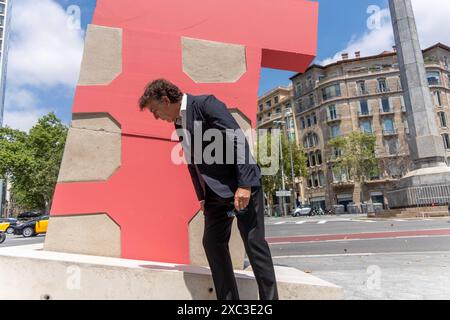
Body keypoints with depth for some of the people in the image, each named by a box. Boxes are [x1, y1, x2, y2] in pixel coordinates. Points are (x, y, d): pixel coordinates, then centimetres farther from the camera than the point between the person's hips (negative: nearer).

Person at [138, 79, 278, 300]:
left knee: (254, 242, -4)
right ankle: (228, 298, 18)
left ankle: (270, 298, 11)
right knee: (212, 242, 5)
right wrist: (202, 196, 14)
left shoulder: (205, 103, -11)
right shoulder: (179, 124, 13)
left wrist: (244, 184, -23)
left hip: (241, 185, -8)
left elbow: (238, 139, -19)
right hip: (215, 191, 8)